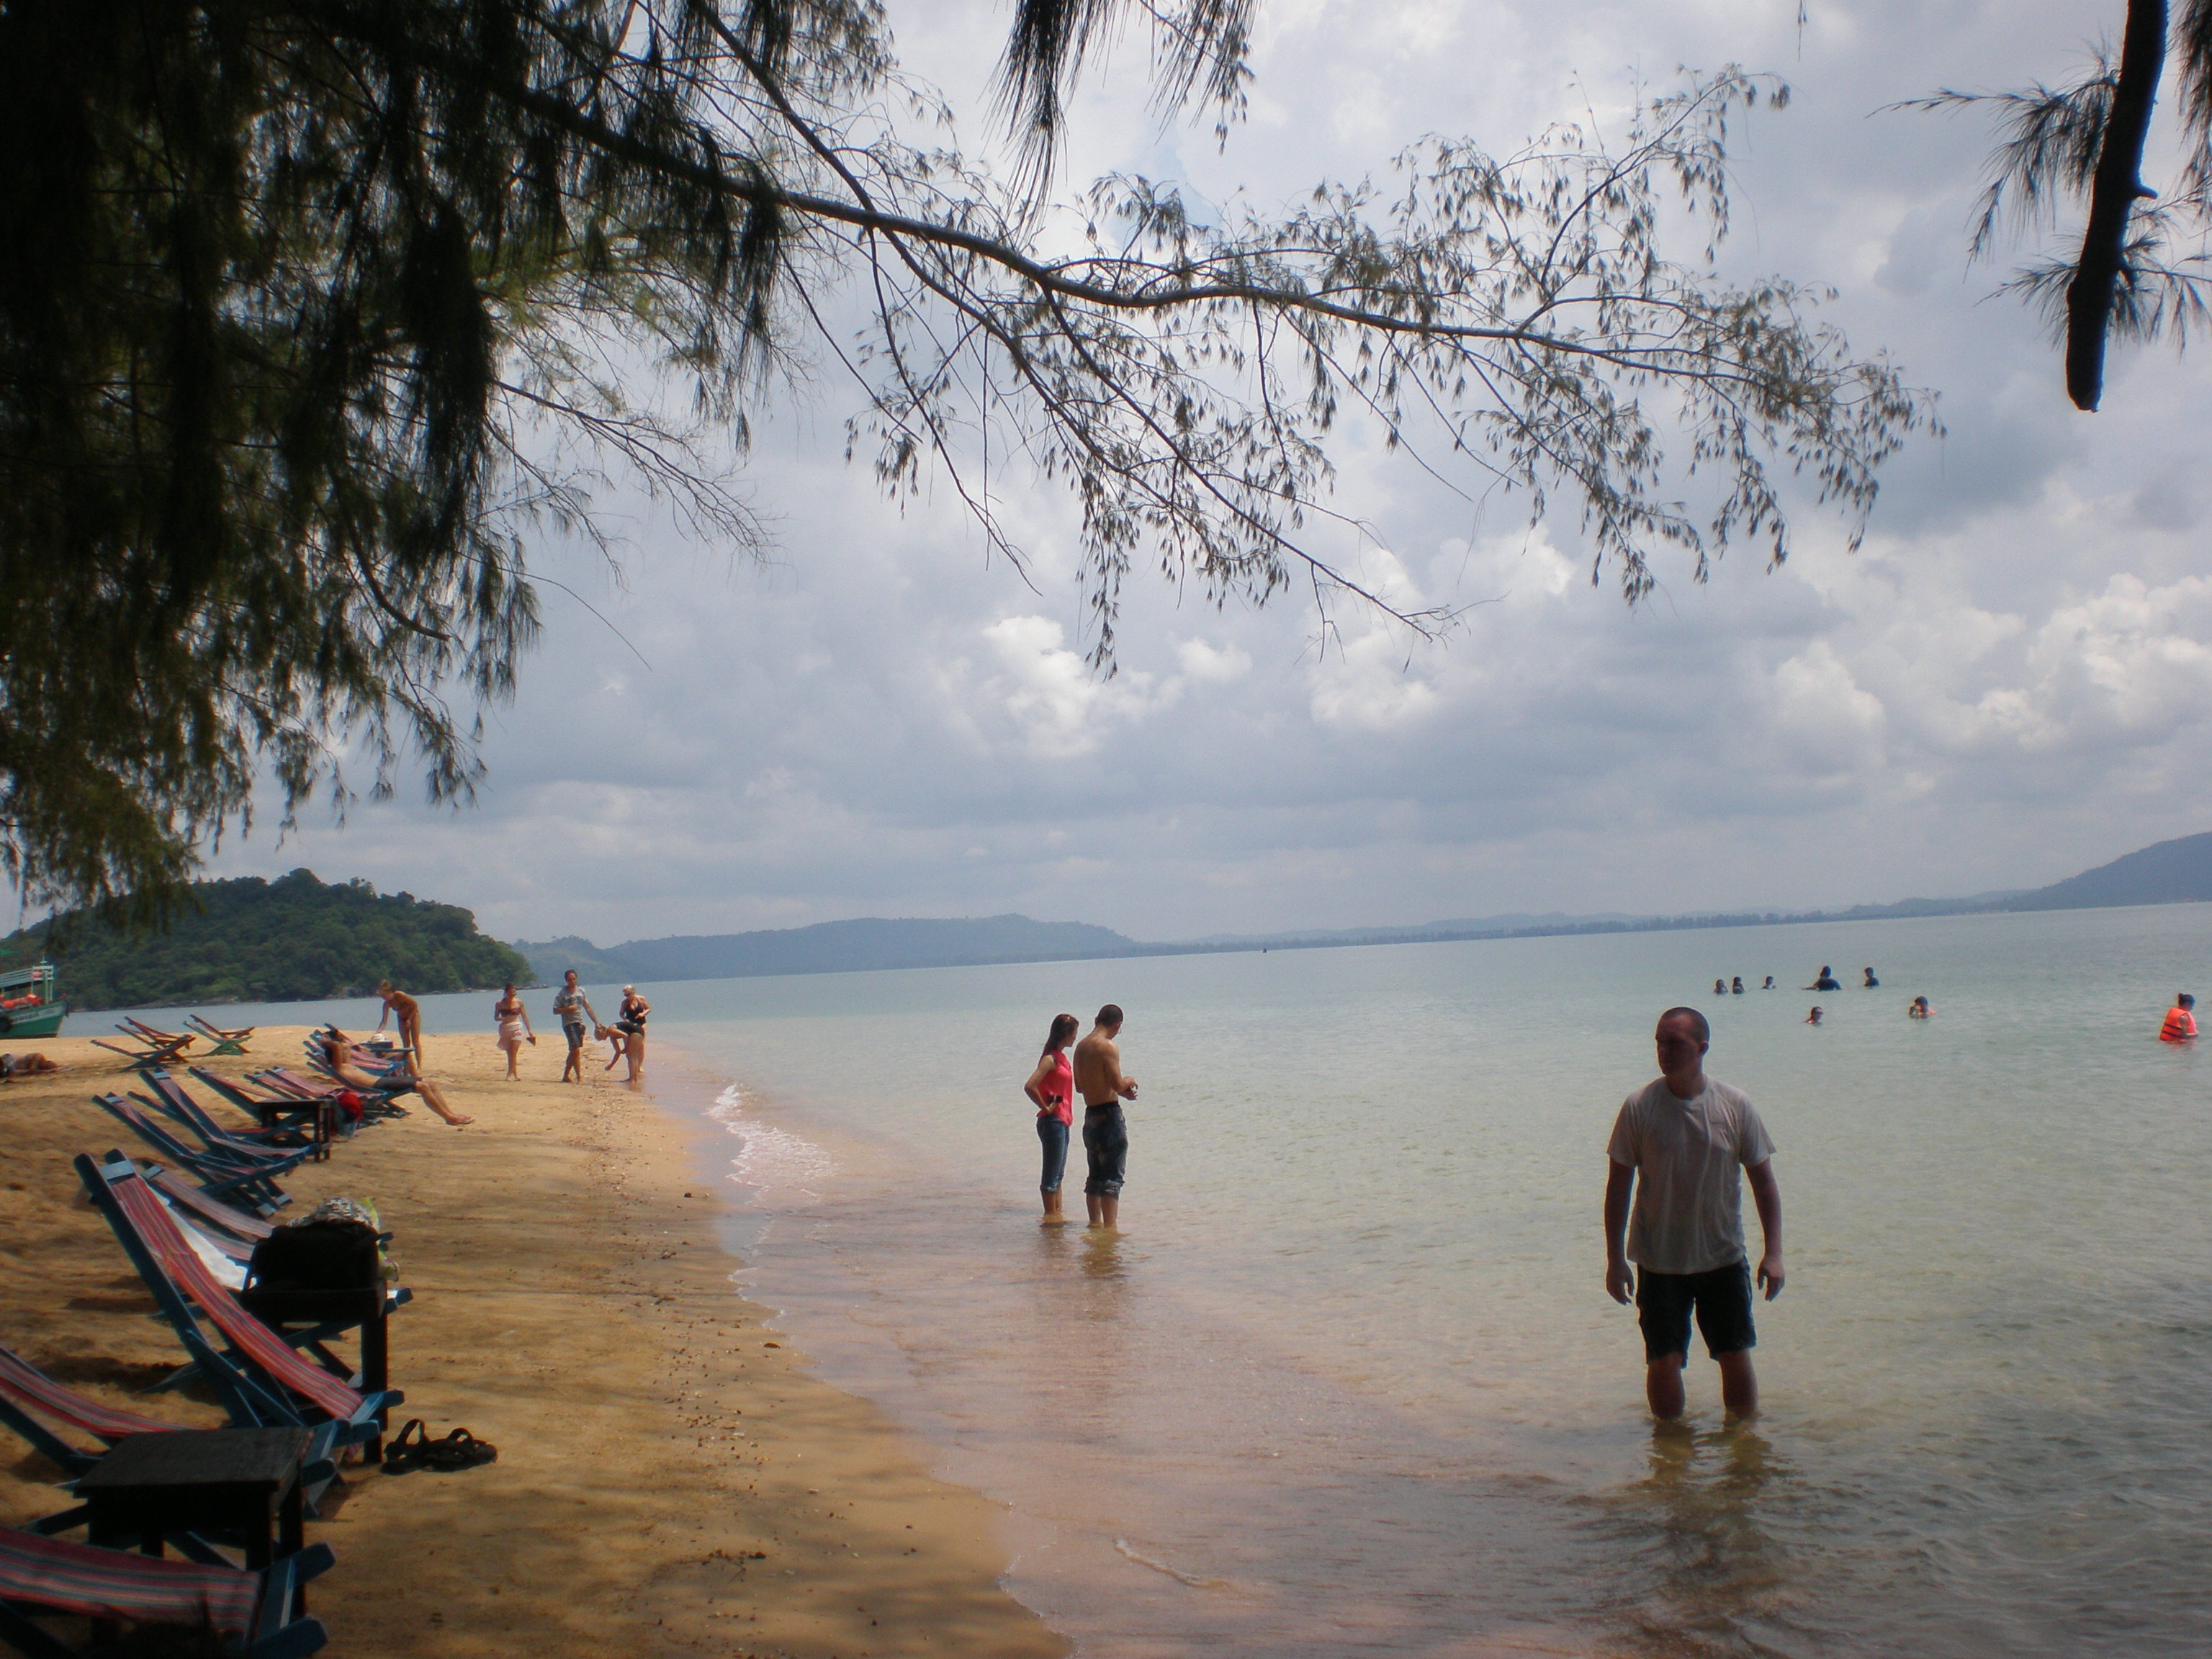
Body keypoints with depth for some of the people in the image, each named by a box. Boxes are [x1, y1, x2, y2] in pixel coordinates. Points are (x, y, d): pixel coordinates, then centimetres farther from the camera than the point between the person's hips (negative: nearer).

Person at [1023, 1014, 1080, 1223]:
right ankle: (1050, 1216, 3)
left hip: (1062, 1121, 10)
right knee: (1051, 1174, -2)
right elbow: (1029, 1087, -27)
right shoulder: (1050, 1059, -16)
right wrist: (1046, 1108, -16)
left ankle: (1057, 1214, 22)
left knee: (1058, 1173, 15)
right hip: (1052, 1121, -10)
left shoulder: (1061, 1057, 12)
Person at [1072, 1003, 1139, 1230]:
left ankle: (1095, 1224, 21)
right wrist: (1129, 1082, 3)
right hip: (1109, 1114, -8)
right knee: (1113, 1177, -6)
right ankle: (1110, 1227, -10)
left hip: (1090, 1115, 8)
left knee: (1095, 1175, 16)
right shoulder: (1108, 1047, -14)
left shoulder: (1081, 1046, 11)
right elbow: (1118, 1084, -20)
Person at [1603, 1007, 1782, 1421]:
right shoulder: (1639, 1107, -8)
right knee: (1664, 1363, -1)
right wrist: (1615, 1259, -5)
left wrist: (1773, 1252, -3)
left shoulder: (1734, 1106, -4)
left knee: (1737, 1359, 6)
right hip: (1659, 1261, -1)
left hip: (1723, 1258, 1)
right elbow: (1618, 1185, -3)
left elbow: (1763, 1180, 3)